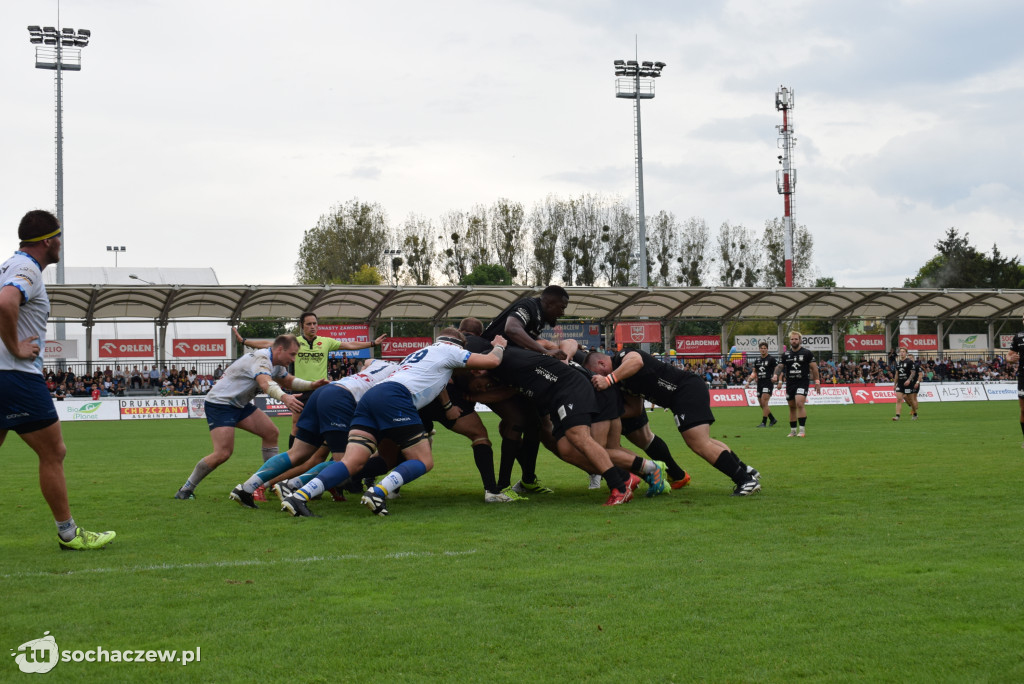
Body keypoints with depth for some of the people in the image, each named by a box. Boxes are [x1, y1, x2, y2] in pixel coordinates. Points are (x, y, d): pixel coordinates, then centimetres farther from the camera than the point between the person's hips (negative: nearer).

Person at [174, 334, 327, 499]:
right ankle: (186, 489, -4)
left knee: (271, 432, 3)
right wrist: (284, 397, -63)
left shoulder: (276, 364, 6)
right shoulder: (261, 359, -25)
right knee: (223, 453, -18)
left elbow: (289, 381, 22)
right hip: (219, 404, -10)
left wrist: (312, 385, 4)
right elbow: (265, 383, -45)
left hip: (239, 404, 10)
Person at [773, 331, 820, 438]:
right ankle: (793, 431, 18)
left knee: (799, 403, -21)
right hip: (790, 384, 4)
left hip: (803, 382, -4)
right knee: (792, 407, 8)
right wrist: (776, 375, -13)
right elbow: (780, 366, 7)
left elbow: (814, 367, 2)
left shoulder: (807, 353, 0)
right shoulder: (785, 354, 8)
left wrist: (817, 382, -1)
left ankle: (802, 430, -19)